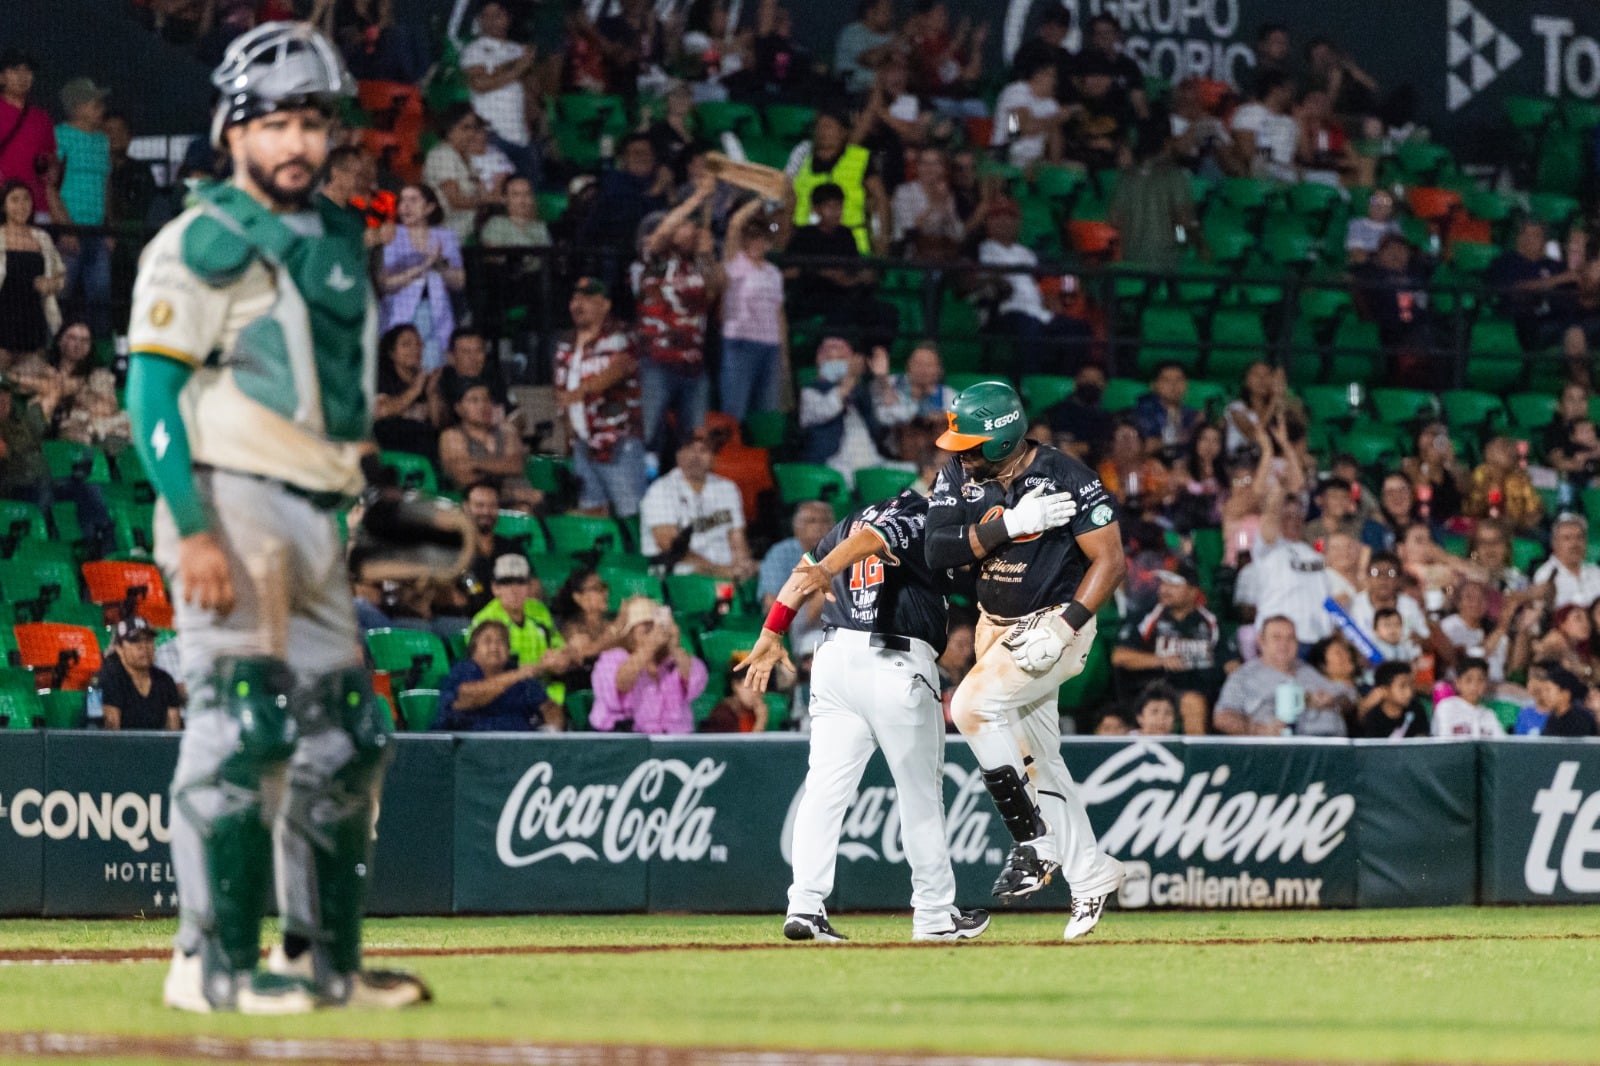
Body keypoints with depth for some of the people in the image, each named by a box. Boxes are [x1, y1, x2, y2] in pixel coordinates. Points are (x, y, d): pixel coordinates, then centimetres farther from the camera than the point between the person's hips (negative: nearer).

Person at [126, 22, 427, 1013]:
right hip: (232, 505, -8)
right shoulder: (202, 243, -7)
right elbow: (152, 392, -12)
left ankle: (323, 957, 16)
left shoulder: (337, 240, 18)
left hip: (317, 513, 8)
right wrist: (193, 531, -21)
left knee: (345, 736, 9)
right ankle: (216, 961, -12)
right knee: (242, 725, -14)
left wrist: (351, 519, 17)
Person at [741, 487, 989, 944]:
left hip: (834, 653, 6)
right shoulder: (926, 518, -3)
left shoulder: (859, 516, 20)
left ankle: (804, 905, -13)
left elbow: (804, 571, 16)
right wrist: (826, 572, -38)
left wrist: (772, 634, 15)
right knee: (921, 794, 6)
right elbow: (870, 538, -22)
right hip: (897, 665, -6)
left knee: (825, 786, -1)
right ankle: (935, 914, 14)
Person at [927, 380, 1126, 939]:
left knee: (973, 704, -25)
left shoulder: (1067, 479, -19)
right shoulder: (959, 474, -3)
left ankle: (1034, 843, -16)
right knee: (1035, 756, 9)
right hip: (997, 628, 7)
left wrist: (1066, 624, -27)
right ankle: (1089, 874, 22)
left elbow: (1111, 559, -17)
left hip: (1053, 625, -7)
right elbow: (937, 551, -12)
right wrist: (1009, 525, -25)